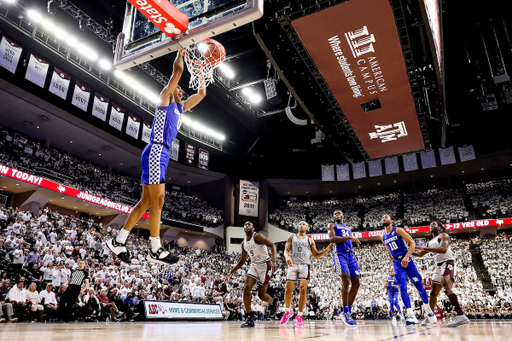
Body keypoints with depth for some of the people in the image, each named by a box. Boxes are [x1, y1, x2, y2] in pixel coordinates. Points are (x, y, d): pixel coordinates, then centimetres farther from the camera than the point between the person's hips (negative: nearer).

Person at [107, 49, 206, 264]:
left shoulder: (180, 107, 25)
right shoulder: (165, 98, 5)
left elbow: (201, 94, 32)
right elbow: (177, 70, -2)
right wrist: (181, 51, 12)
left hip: (161, 154, 9)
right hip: (155, 153, -9)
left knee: (146, 201, 7)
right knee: (158, 201, -10)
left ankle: (118, 242, 13)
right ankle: (155, 250, -5)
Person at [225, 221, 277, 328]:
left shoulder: (257, 236, -12)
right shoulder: (244, 243, 9)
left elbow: (272, 245, -22)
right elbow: (242, 261, 18)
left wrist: (273, 261, -37)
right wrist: (231, 273, 14)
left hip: (265, 265, -6)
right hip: (254, 266, 6)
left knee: (261, 295, -2)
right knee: (246, 289, -13)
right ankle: (249, 319, -8)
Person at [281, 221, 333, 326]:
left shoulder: (310, 240, 17)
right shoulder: (291, 237, 17)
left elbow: (317, 256, 15)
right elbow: (286, 250, 7)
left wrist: (328, 249, 1)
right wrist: (287, 257, -17)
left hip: (305, 265, 0)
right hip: (293, 265, 0)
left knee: (303, 289, -14)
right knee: (288, 290, -2)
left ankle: (299, 316, -4)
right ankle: (288, 311, 24)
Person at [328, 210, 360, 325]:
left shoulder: (348, 228, 29)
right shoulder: (332, 225, 9)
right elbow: (332, 239, -10)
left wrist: (355, 260, 18)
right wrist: (349, 237, -15)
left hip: (351, 255, 7)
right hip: (340, 255, -7)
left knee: (356, 282, -2)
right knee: (346, 280, -21)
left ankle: (349, 311, 7)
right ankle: (345, 313, -15)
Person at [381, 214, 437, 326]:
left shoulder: (398, 230, -6)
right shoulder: (383, 237, 9)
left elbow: (412, 243, -12)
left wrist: (407, 256, -24)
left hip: (406, 260, -3)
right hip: (397, 263, 3)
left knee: (419, 286, 3)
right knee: (403, 288, -14)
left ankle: (427, 307, 29)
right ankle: (411, 315, -20)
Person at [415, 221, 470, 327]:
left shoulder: (443, 236, -4)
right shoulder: (431, 242, 22)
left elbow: (443, 249, -24)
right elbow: (420, 254, 29)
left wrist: (425, 249, -27)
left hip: (447, 263, -9)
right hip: (439, 266, 9)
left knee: (447, 288, -29)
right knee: (433, 293, 13)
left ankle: (461, 315, -36)